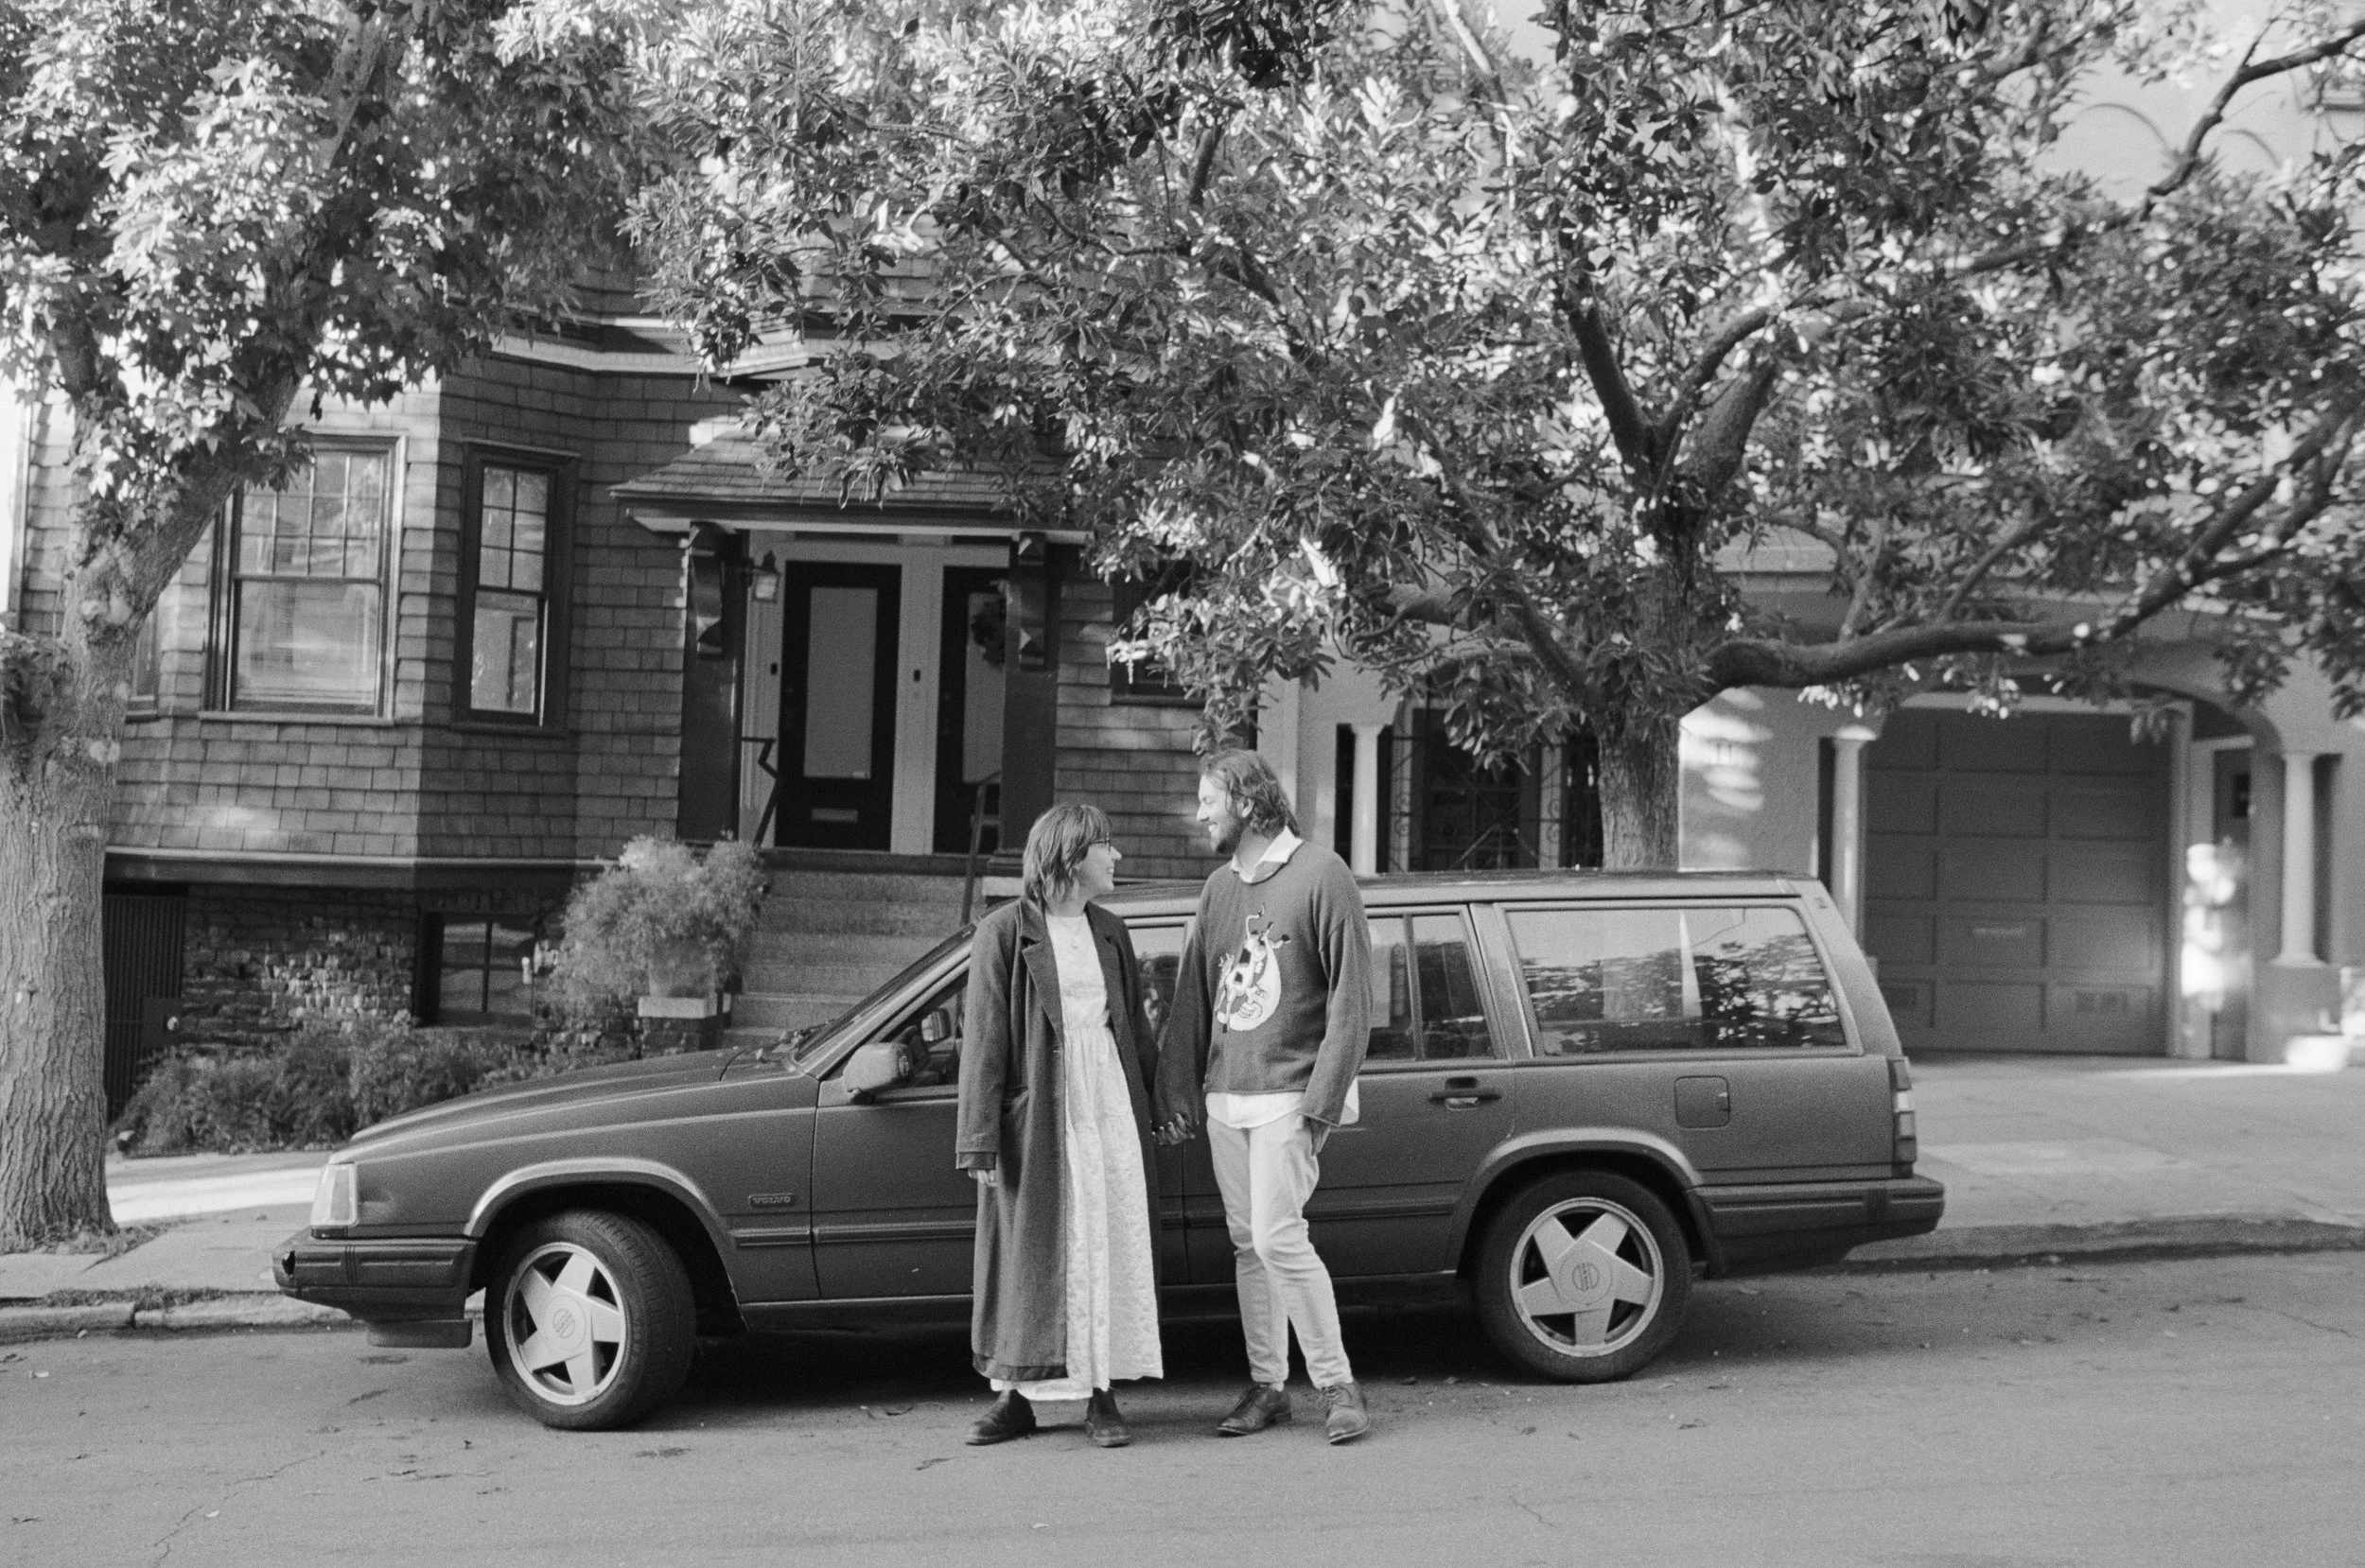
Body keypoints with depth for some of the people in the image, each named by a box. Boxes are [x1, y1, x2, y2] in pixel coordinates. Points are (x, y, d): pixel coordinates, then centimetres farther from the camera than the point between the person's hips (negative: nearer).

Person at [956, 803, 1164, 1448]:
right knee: (1028, 1262, 4)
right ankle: (1016, 1397, 16)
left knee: (1111, 1255, 5)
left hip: (1112, 1115, 4)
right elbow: (983, 1041, -6)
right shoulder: (1004, 932, -4)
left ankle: (1102, 1398, 14)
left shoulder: (1110, 932, 12)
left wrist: (1159, 1098, 17)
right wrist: (981, 1141, -10)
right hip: (1037, 1121, -4)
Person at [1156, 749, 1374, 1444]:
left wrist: (1322, 1099, -14)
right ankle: (1267, 1385, 17)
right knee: (1247, 1243, 8)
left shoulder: (1321, 874, -6)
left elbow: (1350, 996, -9)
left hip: (1287, 1095, -6)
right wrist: (1176, 1089, 10)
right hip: (1223, 1098, 6)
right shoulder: (1218, 887, 14)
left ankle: (1337, 1383, 2)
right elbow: (1191, 996, 16)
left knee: (1279, 1238, -11)